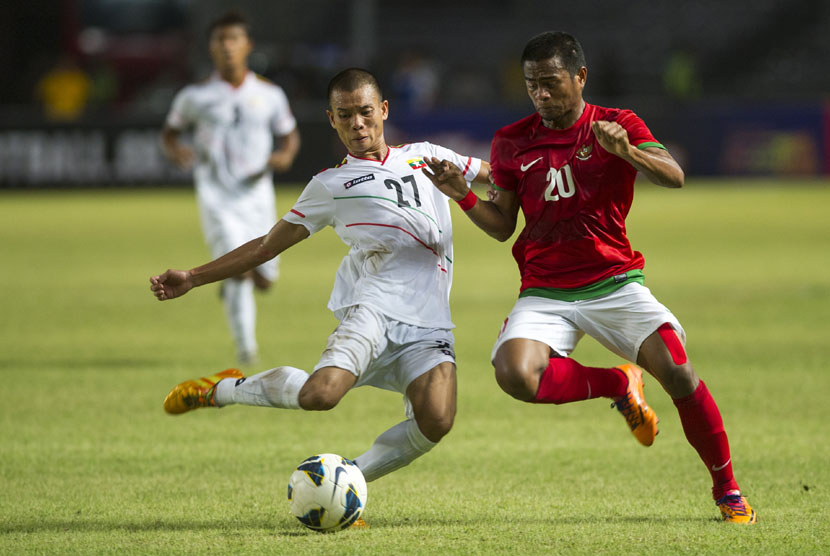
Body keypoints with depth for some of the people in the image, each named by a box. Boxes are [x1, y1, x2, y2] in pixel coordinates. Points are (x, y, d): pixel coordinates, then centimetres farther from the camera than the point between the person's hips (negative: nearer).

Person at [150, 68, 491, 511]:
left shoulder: (425, 156, 24)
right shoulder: (330, 186, 17)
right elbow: (267, 246, 20)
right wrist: (193, 278, 13)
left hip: (429, 323, 2)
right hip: (375, 304, -2)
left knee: (435, 421, -24)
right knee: (320, 393, -29)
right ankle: (223, 390, -1)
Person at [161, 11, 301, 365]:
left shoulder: (269, 94, 5)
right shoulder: (195, 96, 2)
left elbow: (289, 134, 16)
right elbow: (170, 131, 15)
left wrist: (285, 156, -6)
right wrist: (174, 150, -8)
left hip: (257, 195, 3)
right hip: (216, 197, -3)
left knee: (263, 279, 4)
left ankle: (230, 283, 40)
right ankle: (246, 346, -13)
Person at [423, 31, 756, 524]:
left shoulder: (618, 125, -1)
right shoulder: (512, 142, 6)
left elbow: (674, 177, -16)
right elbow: (501, 226, 11)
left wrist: (626, 151, -34)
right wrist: (463, 196, -8)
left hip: (614, 282, -2)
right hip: (545, 294, 2)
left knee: (676, 368, -23)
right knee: (515, 374, -28)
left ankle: (727, 489, 0)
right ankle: (618, 386, 1)